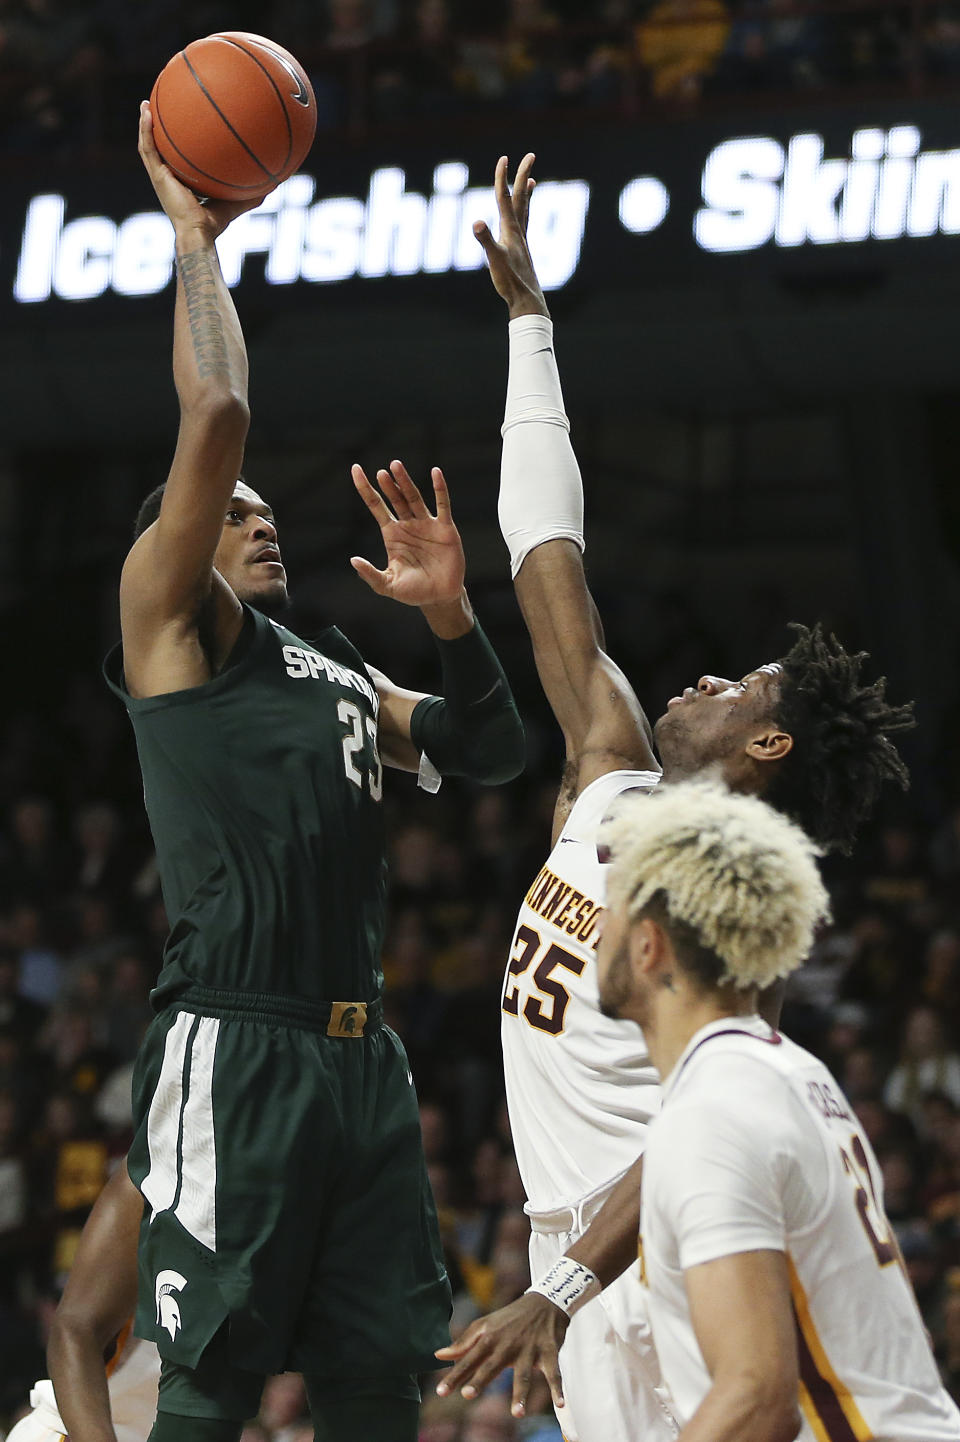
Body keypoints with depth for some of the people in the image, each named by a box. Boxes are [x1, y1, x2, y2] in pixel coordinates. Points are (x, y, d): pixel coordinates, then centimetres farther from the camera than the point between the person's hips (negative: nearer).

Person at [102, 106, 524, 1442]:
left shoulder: (337, 672, 25)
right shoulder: (171, 628, 4)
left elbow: (489, 749, 23)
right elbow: (215, 415, -7)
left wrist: (450, 612, 8)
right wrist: (193, 236, 2)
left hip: (360, 1055, 7)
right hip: (231, 1048, -7)